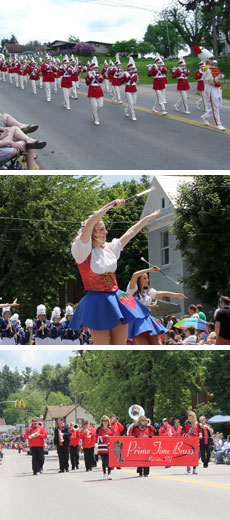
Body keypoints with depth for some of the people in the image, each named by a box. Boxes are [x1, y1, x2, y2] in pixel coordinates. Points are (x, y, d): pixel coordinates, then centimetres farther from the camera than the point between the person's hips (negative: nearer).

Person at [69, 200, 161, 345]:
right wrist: (111, 205, -19)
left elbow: (130, 232, 23)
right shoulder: (83, 251, -6)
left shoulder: (110, 248, 12)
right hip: (98, 304, -6)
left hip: (116, 299, 6)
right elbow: (89, 224, -20)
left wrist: (149, 218, 30)